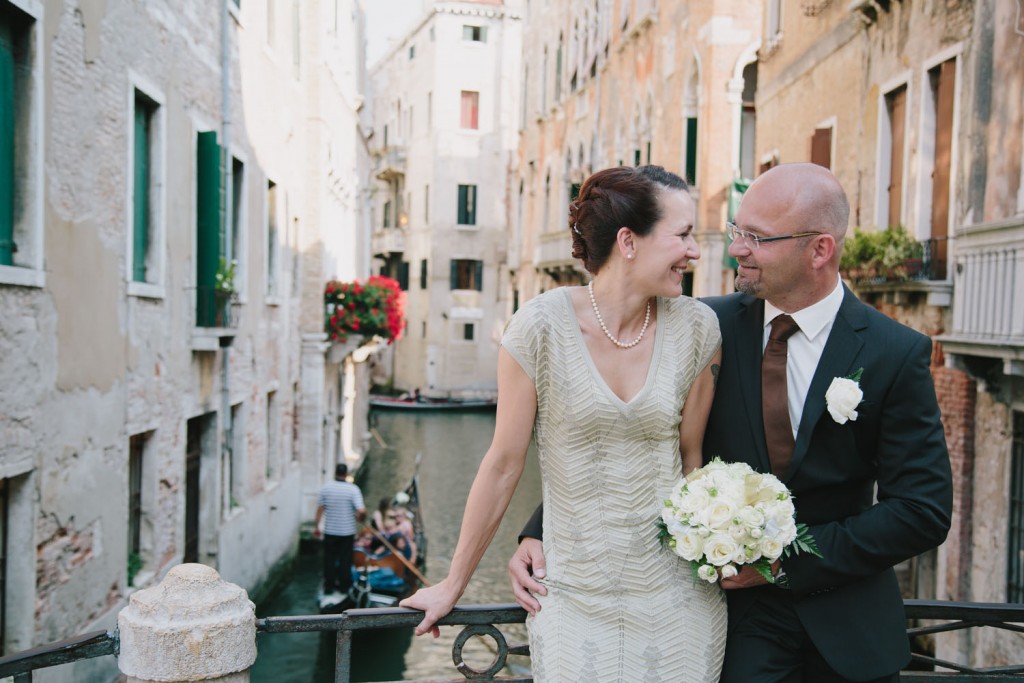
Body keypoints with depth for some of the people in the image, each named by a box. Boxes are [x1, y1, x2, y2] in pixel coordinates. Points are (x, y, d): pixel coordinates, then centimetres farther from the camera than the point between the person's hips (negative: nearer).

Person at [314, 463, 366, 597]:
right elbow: (361, 511, -19)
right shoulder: (353, 489, -12)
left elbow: (320, 509, -4)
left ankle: (329, 586, 19)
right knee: (345, 560, 12)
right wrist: (360, 519, 2)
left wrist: (316, 526, 6)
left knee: (329, 559, 14)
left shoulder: (325, 487, -6)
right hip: (347, 531, -1)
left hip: (330, 531, 1)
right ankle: (344, 586, 18)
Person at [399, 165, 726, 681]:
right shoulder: (541, 327, -14)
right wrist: (451, 586, 1)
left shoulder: (695, 328, -5)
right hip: (575, 599, -2)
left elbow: (691, 456, 5)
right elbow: (503, 465, -6)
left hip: (678, 597, 3)